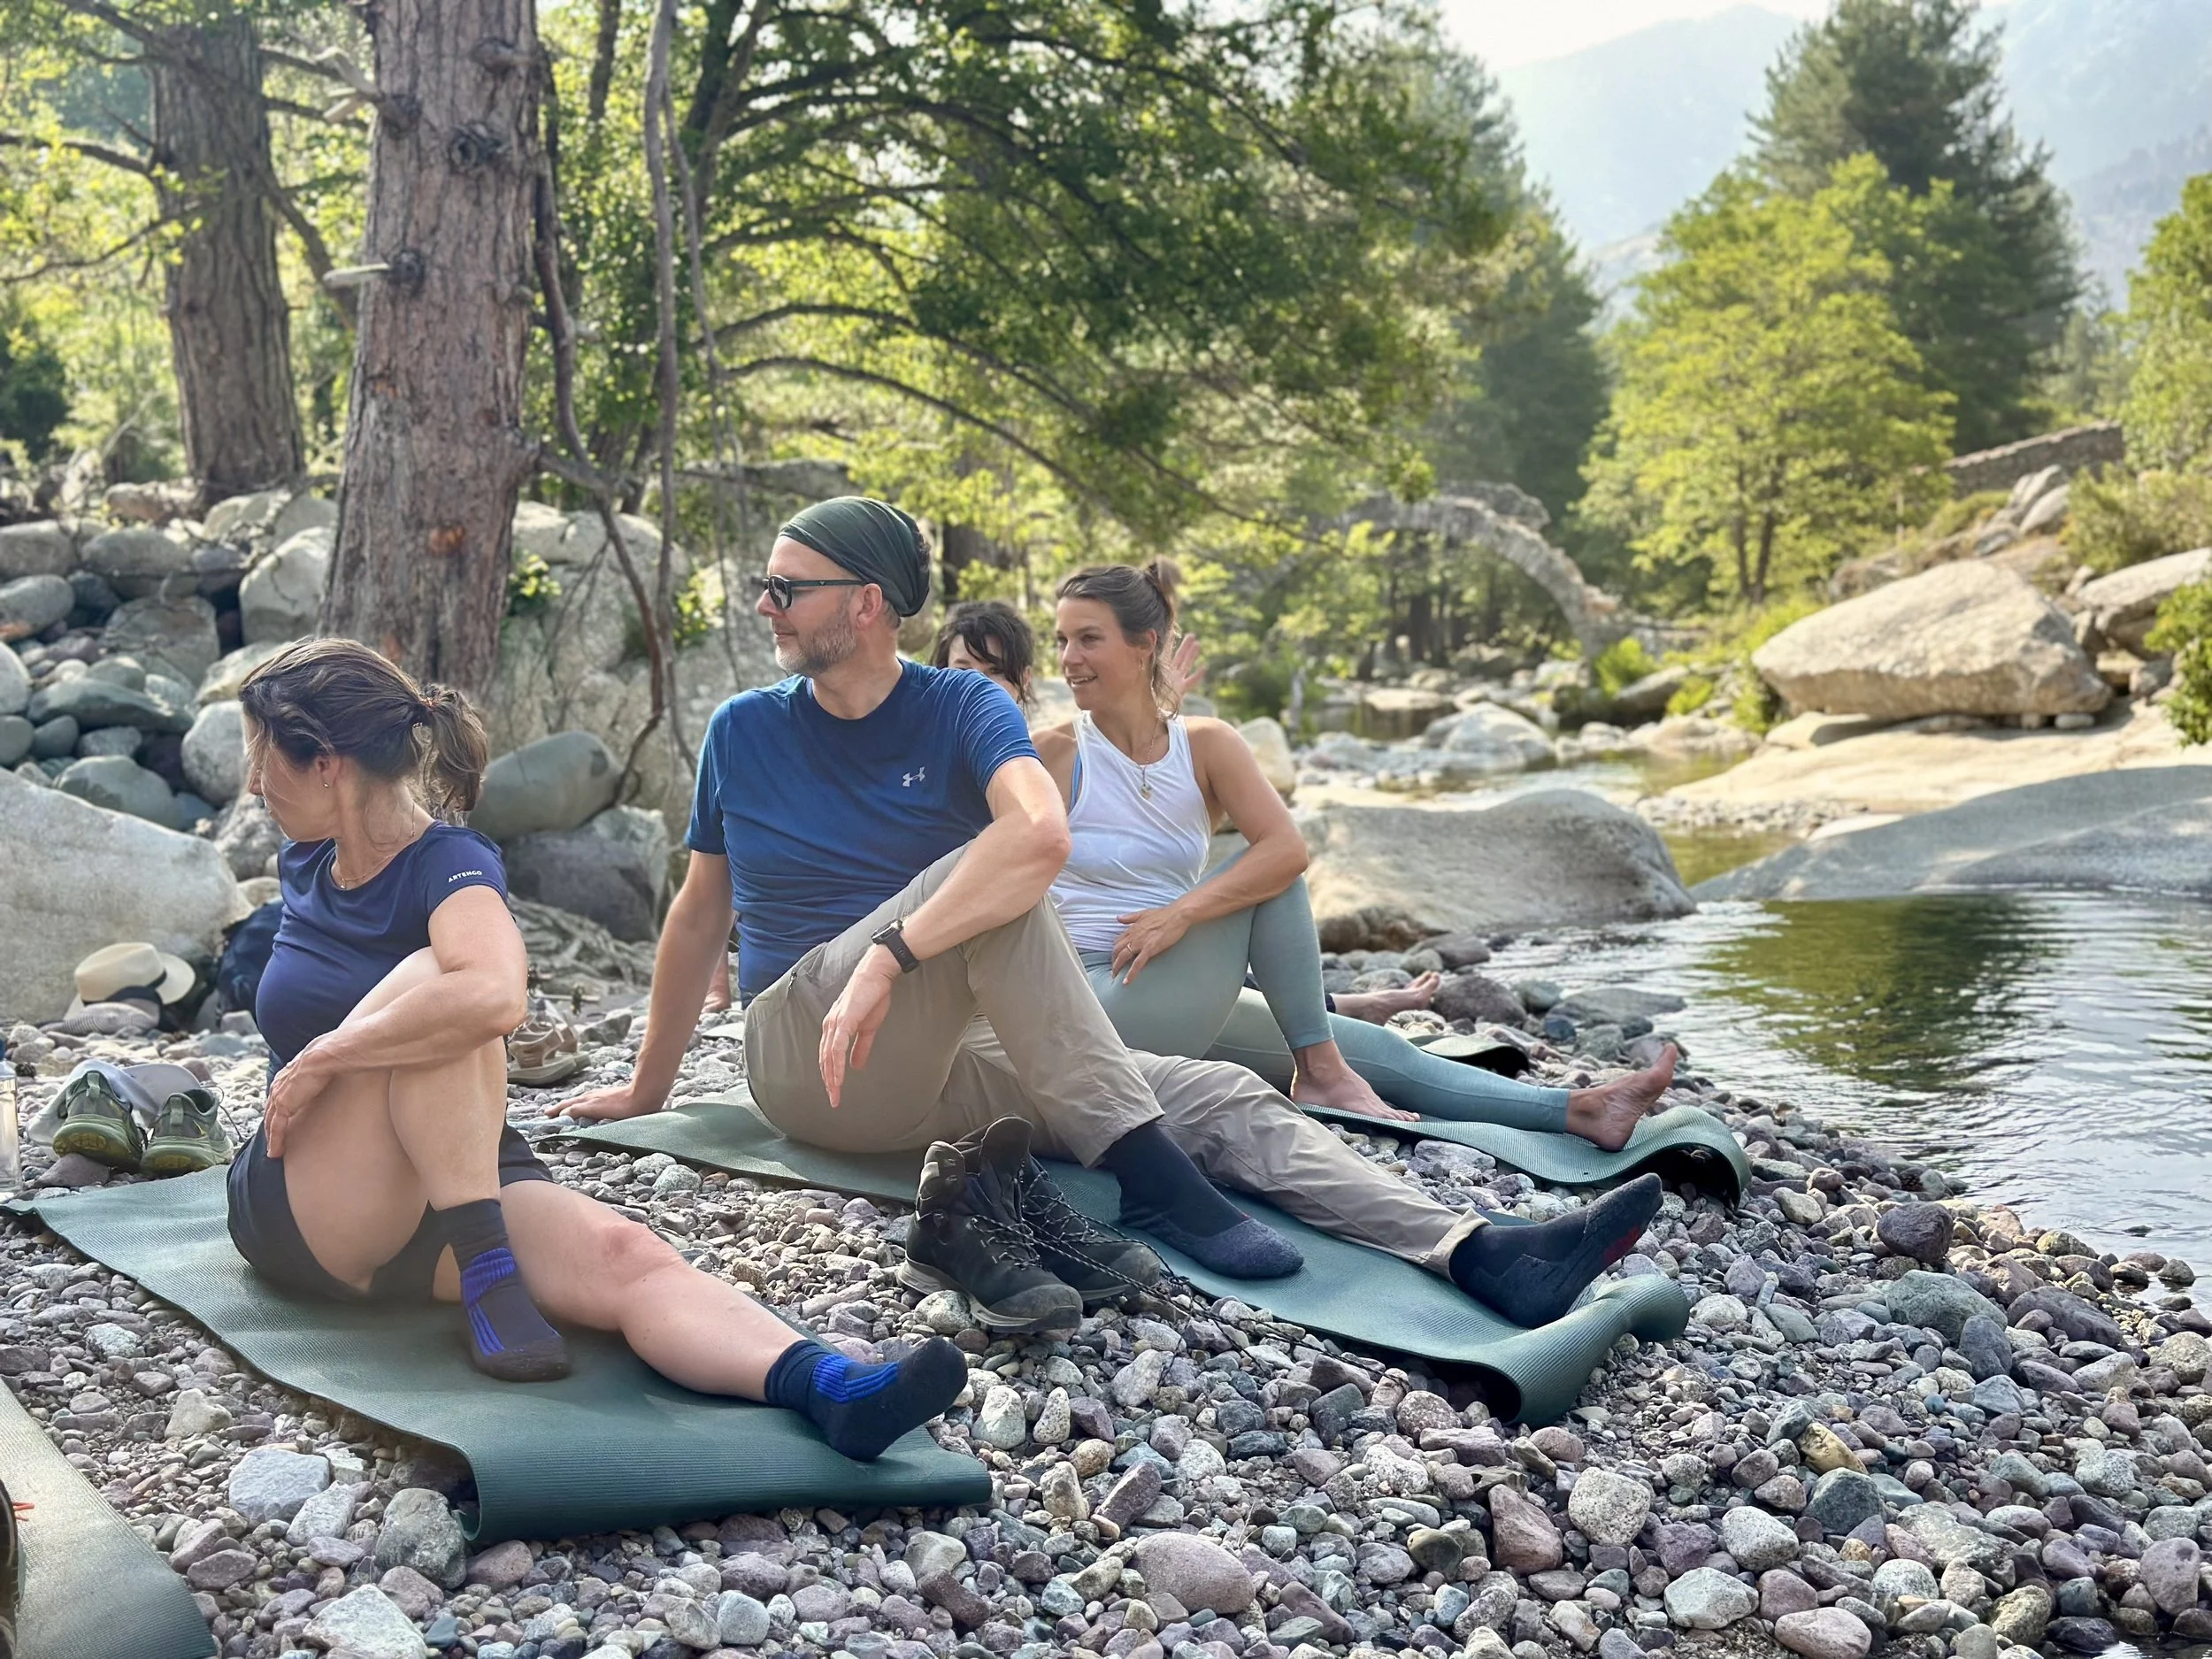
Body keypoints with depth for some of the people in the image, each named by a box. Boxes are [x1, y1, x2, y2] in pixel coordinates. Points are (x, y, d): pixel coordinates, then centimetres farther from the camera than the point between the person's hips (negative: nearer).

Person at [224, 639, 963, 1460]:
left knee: (623, 1254, -35)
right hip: (304, 1215, 2)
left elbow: (493, 994, -38)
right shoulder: (302, 865, 6)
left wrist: (324, 1056, -27)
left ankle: (833, 1389, -56)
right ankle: (485, 1275, -35)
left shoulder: (449, 865, -13)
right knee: (429, 977, -29)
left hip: (459, 1188, -2)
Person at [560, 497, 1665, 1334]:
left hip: (941, 1064, 2)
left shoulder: (959, 709, -1)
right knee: (980, 876, -31)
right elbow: (700, 910, 15)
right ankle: (1151, 1179, -33)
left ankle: (1481, 1256, -25)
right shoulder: (742, 732, 5)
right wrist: (649, 1086, 21)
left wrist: (889, 957, -34)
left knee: (1218, 1095, -15)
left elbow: (1043, 833, -22)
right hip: (806, 1065, -2)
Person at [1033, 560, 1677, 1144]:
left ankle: (1581, 1111, -1)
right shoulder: (1053, 757, -7)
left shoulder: (1206, 746, 2)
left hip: (1186, 1011, 5)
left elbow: (1288, 848, -14)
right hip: (1102, 1004, -5)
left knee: (1380, 1053, -1)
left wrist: (1181, 912, -24)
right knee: (1262, 877, -19)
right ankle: (1320, 1072, -11)